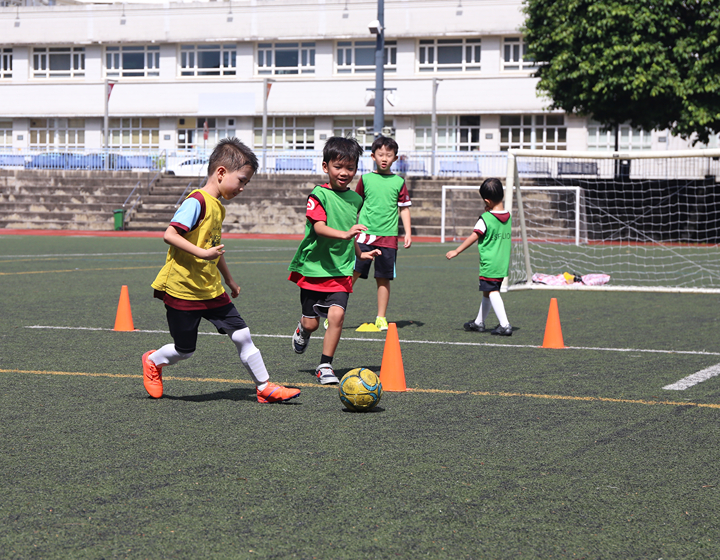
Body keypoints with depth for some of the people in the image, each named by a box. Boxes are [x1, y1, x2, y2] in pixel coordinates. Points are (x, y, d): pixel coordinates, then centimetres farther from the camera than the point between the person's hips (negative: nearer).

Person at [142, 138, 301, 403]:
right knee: (184, 350, 2)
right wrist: (201, 253, -31)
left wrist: (229, 280, 32)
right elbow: (170, 235, -24)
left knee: (242, 334, 2)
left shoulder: (218, 207, 12)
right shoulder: (197, 201, -16)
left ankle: (265, 387, 10)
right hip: (183, 289, -8)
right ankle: (153, 362, 32)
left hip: (211, 290, 8)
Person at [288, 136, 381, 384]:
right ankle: (302, 330, 43)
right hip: (314, 266, -3)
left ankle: (325, 366, -1)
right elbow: (318, 227, -26)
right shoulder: (319, 194, -11)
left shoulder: (355, 199, 8)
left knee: (336, 314, -15)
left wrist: (360, 253, 26)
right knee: (312, 323, 5)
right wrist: (344, 234, -41)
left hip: (341, 269, 3)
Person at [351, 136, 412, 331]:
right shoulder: (366, 179, 6)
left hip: (388, 236, 1)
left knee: (383, 278, 4)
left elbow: (404, 209, 12)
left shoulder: (398, 182, 7)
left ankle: (381, 318, 14)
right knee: (353, 272, -10)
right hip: (364, 234, -1)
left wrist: (408, 233, 4)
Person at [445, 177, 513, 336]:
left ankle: (505, 325, -17)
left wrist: (456, 251, -6)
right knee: (487, 293, 19)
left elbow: (473, 237, -13)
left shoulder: (485, 218, -13)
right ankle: (479, 322, 30)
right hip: (503, 263, 7)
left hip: (489, 264, -7)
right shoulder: (508, 217, 6)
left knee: (492, 292, -7)